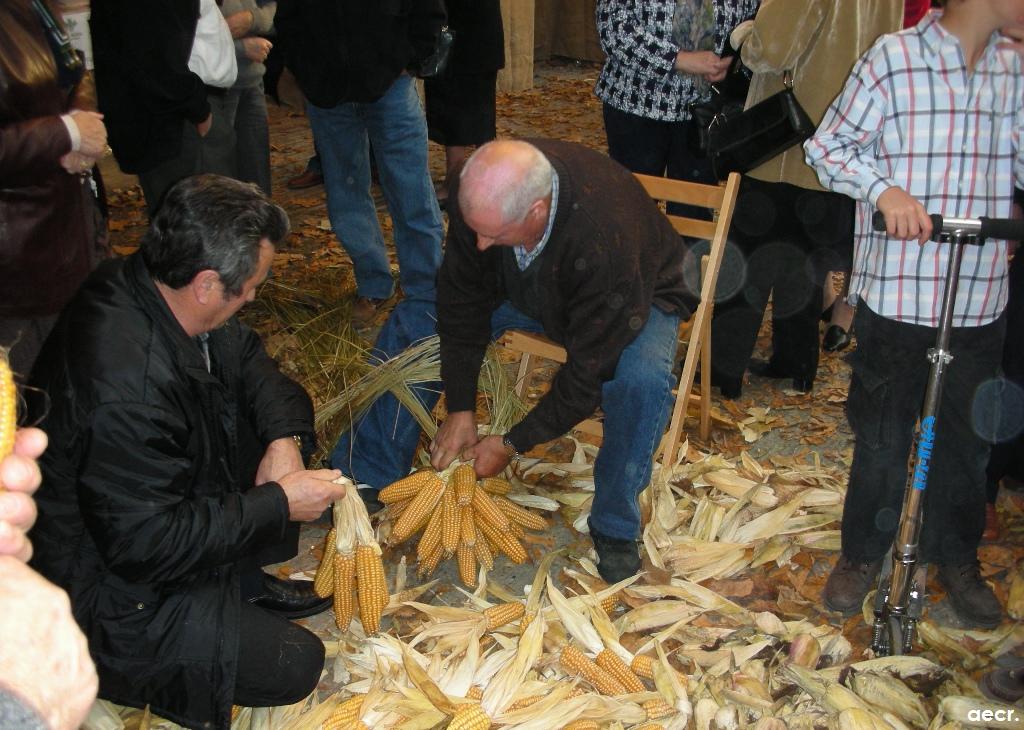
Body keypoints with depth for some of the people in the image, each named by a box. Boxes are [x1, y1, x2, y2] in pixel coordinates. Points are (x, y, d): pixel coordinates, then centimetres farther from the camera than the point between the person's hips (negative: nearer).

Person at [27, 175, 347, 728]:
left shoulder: (147, 285, -11)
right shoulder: (126, 390, -38)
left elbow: (243, 356, 5)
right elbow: (145, 543, -32)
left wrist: (283, 438, -13)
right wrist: (279, 503, -24)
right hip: (108, 584, -9)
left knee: (281, 413, 2)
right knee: (293, 665, -10)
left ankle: (242, 582, 14)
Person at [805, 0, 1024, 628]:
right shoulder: (894, 58, -10)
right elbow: (827, 146, -6)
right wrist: (883, 188, -23)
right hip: (896, 290, -4)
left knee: (970, 435, 16)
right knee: (883, 434, 11)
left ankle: (957, 557, 37)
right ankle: (864, 552, 32)